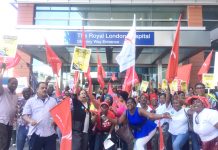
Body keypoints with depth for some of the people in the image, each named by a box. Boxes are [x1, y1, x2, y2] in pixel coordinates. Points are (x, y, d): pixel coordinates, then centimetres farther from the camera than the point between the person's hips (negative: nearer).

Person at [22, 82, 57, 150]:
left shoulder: (53, 100, 13)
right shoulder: (31, 101, 6)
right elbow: (25, 115, 3)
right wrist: (30, 120, -17)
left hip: (50, 133, 2)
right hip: (36, 133, -2)